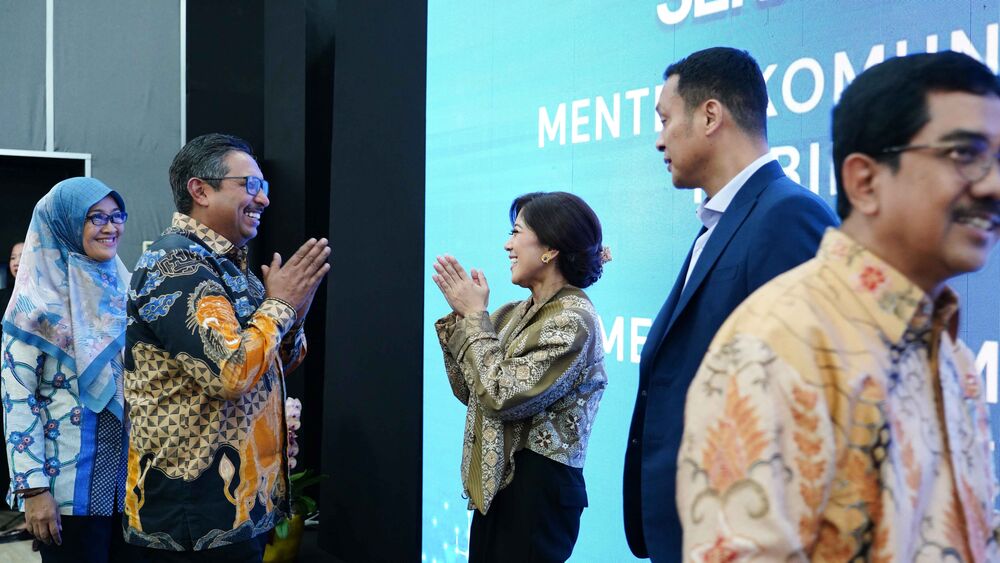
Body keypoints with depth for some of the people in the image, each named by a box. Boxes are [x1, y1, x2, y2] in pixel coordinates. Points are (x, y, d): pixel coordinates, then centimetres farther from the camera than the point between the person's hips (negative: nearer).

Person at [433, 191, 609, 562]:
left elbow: (502, 397, -23)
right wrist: (461, 315, 0)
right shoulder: (516, 313, 8)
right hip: (498, 482, 8)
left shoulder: (572, 320, -16)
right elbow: (469, 391, 9)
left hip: (537, 488, -8)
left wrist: (475, 315, -14)